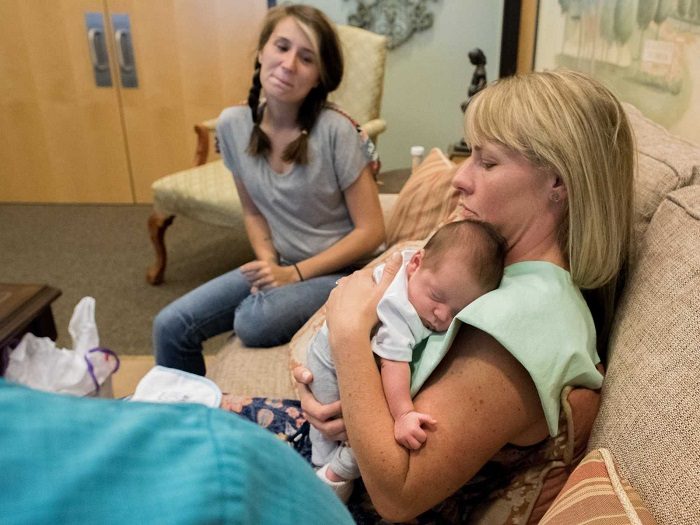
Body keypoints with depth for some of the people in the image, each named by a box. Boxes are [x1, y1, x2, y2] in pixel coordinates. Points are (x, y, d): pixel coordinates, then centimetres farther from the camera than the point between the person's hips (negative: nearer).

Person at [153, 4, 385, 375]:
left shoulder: (335, 131, -20)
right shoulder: (232, 125, -5)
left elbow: (371, 231, -15)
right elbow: (253, 212, 8)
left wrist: (295, 274, -18)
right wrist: (269, 262, -10)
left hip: (340, 270, -5)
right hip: (282, 266, 5)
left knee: (253, 322, -31)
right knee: (171, 326, -4)